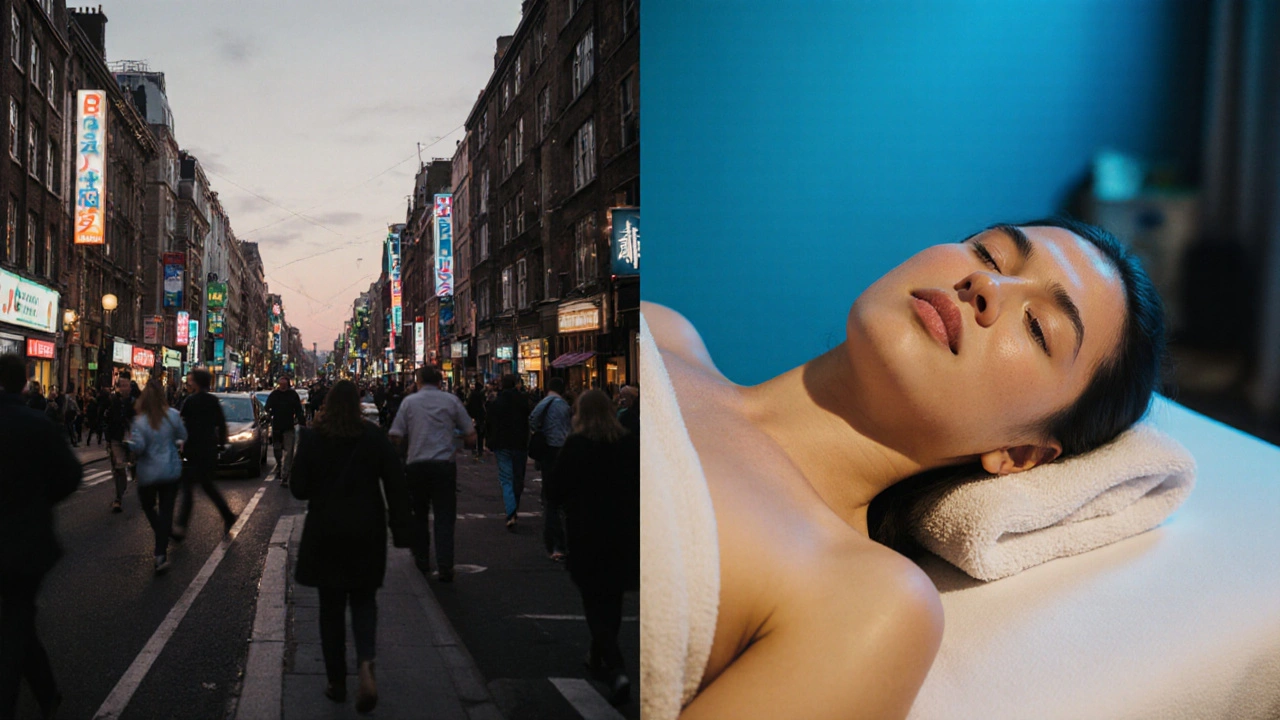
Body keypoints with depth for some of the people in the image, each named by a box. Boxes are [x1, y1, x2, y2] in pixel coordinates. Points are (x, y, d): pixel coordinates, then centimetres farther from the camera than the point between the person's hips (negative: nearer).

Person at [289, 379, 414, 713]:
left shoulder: (311, 437, -6)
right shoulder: (374, 436, -6)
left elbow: (299, 489, -2)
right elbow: (396, 485, -8)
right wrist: (402, 530, -2)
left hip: (324, 534, 0)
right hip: (366, 533, 0)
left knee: (331, 607, 13)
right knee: (363, 600, 14)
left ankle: (337, 683, 18)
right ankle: (366, 665, -11)